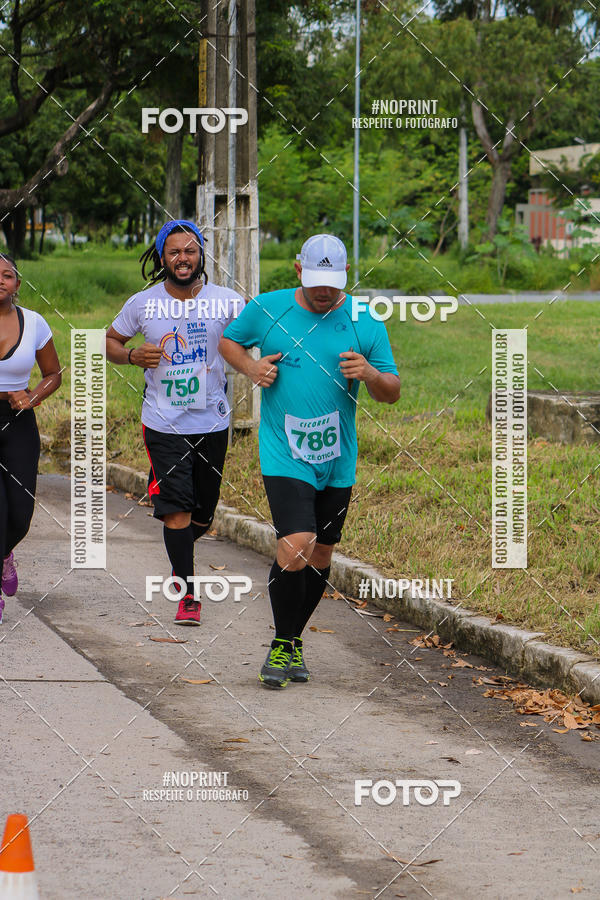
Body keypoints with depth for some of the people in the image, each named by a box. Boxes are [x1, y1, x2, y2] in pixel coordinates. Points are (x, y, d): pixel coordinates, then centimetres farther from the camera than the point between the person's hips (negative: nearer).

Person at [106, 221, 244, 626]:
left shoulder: (226, 301, -4)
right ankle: (188, 593, -5)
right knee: (175, 508, -10)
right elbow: (111, 341, 13)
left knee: (204, 512, 11)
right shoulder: (143, 303, -1)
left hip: (212, 421, 1)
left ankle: (181, 555, 43)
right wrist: (133, 356, -9)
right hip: (164, 424, -1)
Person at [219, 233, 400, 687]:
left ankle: (294, 639, 32)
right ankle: (281, 645, 0)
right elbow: (229, 340, 16)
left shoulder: (366, 322, -1)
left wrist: (369, 373, -19)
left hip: (338, 461, 3)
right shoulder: (266, 308, -3)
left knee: (320, 555, 11)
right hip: (284, 455, -3)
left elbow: (393, 391, 3)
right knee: (295, 548, -18)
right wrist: (252, 367, -5)